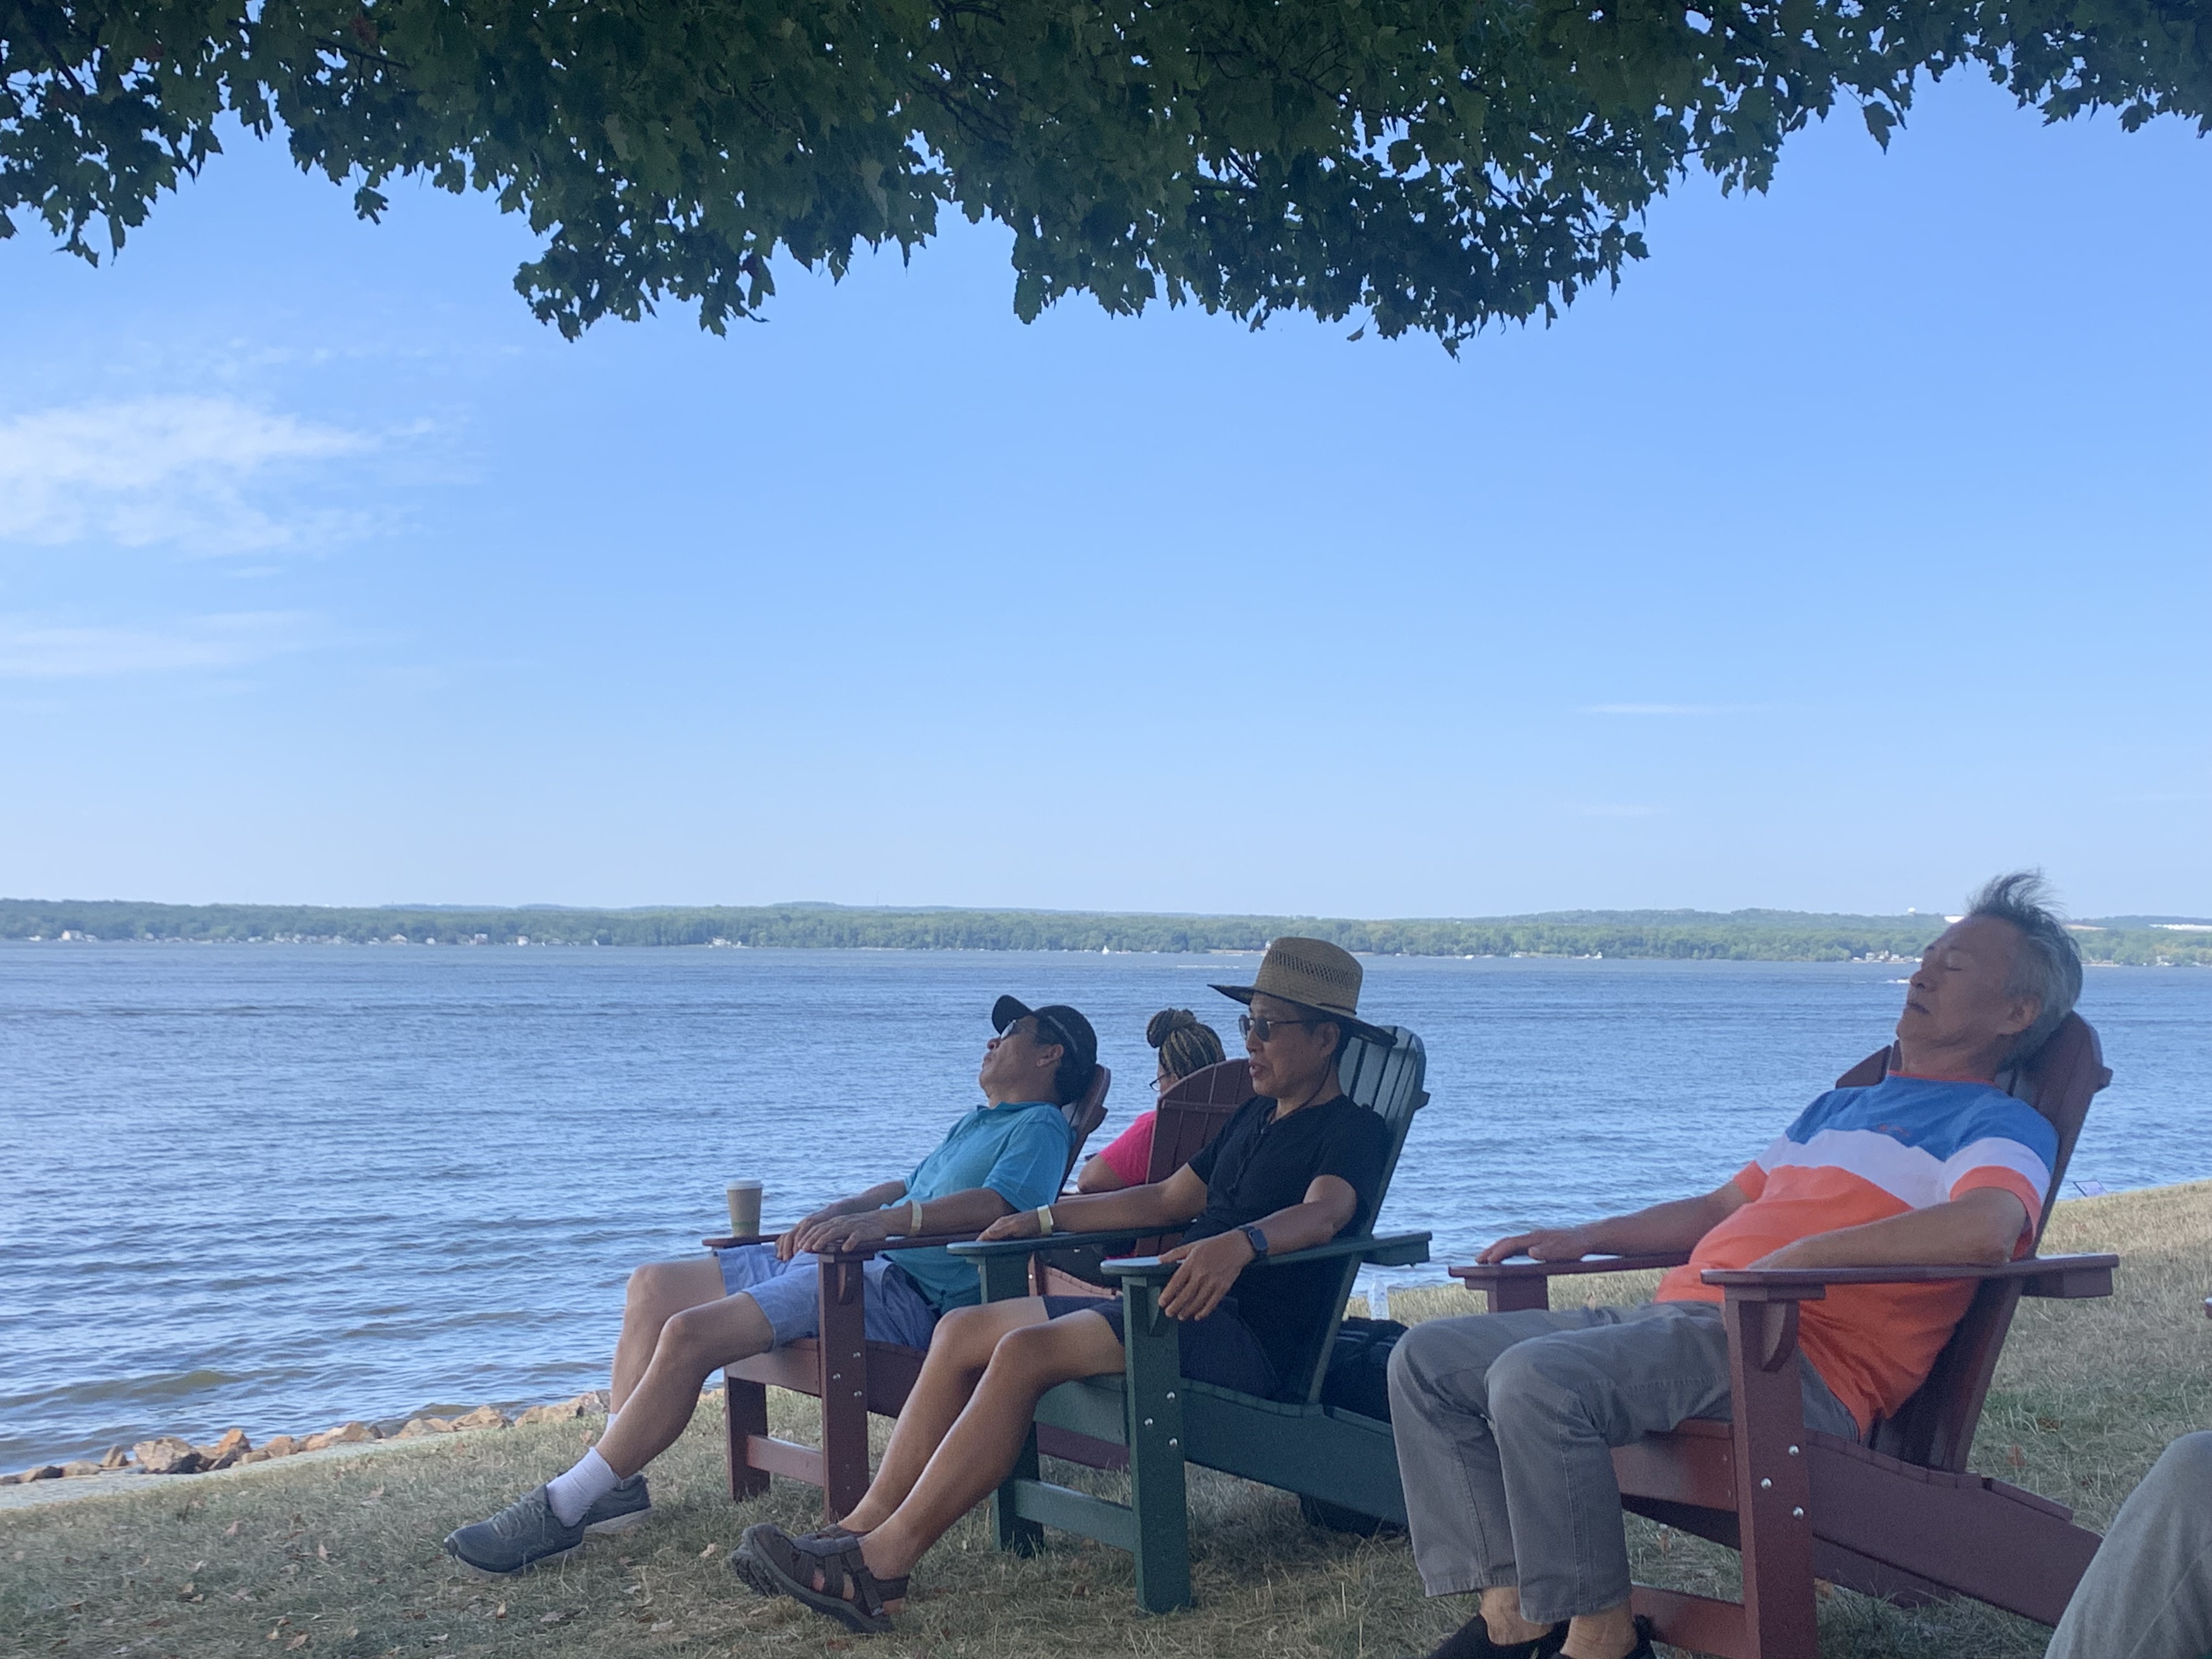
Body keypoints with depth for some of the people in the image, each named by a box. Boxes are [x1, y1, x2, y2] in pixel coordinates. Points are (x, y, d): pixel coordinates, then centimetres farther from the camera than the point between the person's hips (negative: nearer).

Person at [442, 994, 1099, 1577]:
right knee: (653, 1286, 7)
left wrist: (881, 1220, -32)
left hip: (903, 1290, -11)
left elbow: (999, 1203, -22)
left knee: (690, 1334, -25)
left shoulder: (1039, 1127, -3)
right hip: (846, 1262, 11)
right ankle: (618, 1482, 2)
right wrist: (834, 1213, 11)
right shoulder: (975, 1124, 30)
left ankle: (561, 1510, -19)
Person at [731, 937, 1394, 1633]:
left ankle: (884, 1562, -29)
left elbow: (1323, 1213, -26)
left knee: (1027, 1350, -28)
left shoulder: (1352, 1129, -4)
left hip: (1243, 1332, -10)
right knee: (963, 1331, 0)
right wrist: (1044, 1219, 29)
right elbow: (1169, 1199, 30)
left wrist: (1238, 1244, -46)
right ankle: (864, 1529, -8)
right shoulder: (1252, 1117, 24)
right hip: (1169, 1305, 10)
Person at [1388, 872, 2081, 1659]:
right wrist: (1588, 1236, 26)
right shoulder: (1840, 1106, 31)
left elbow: (1985, 1229, -21)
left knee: (1536, 1379, -33)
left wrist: (1805, 1253, -21)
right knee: (1428, 1359, 0)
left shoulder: (2000, 1124, 3)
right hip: (1679, 1318, 9)